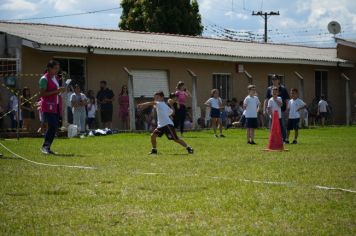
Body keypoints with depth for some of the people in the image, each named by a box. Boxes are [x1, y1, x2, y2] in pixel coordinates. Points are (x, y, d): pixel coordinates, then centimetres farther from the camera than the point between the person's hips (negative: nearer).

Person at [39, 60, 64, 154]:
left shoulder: (56, 78, 15)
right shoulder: (44, 79, -10)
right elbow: (42, 94, -17)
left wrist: (60, 90, 7)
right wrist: (56, 91, -22)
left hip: (56, 106, 8)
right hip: (48, 106, -8)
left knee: (55, 127, 4)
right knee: (52, 126, -15)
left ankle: (48, 147, 11)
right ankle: (45, 146, -4)